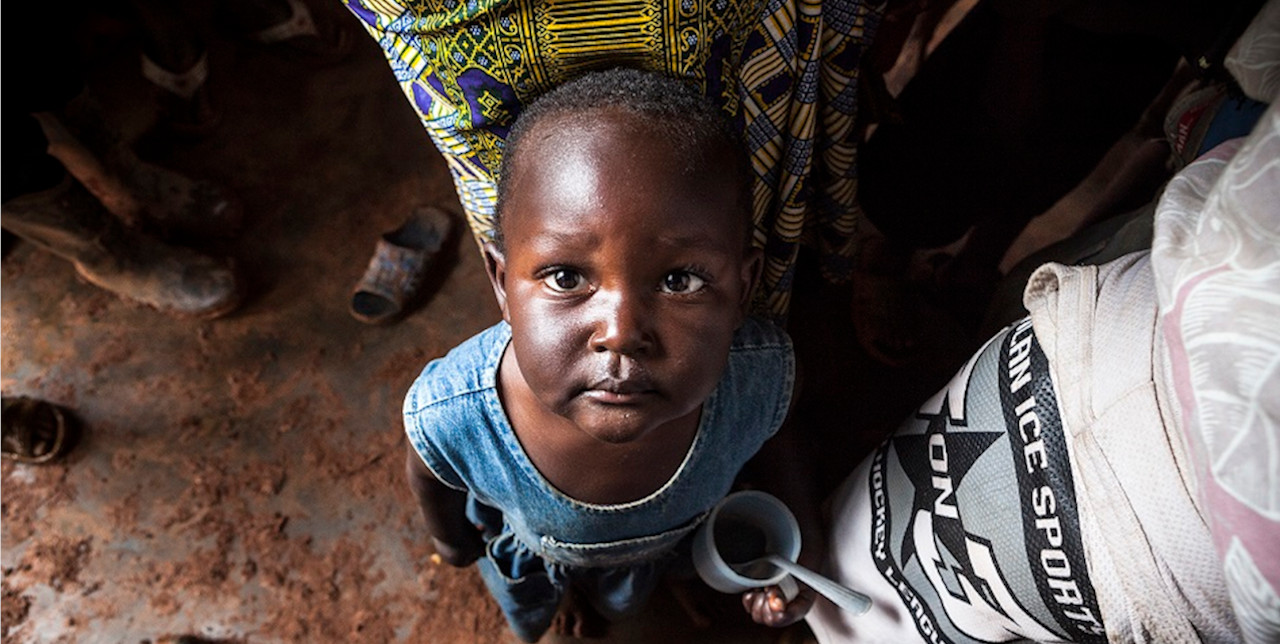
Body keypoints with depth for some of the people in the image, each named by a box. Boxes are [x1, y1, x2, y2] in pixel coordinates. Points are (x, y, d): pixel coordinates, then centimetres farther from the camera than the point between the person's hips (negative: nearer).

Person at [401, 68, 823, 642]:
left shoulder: (760, 375, -42)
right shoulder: (449, 417, -46)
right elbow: (428, 476, -18)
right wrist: (448, 534, 1)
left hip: (657, 547, 2)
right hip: (525, 549, -1)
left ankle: (591, 595, 79)